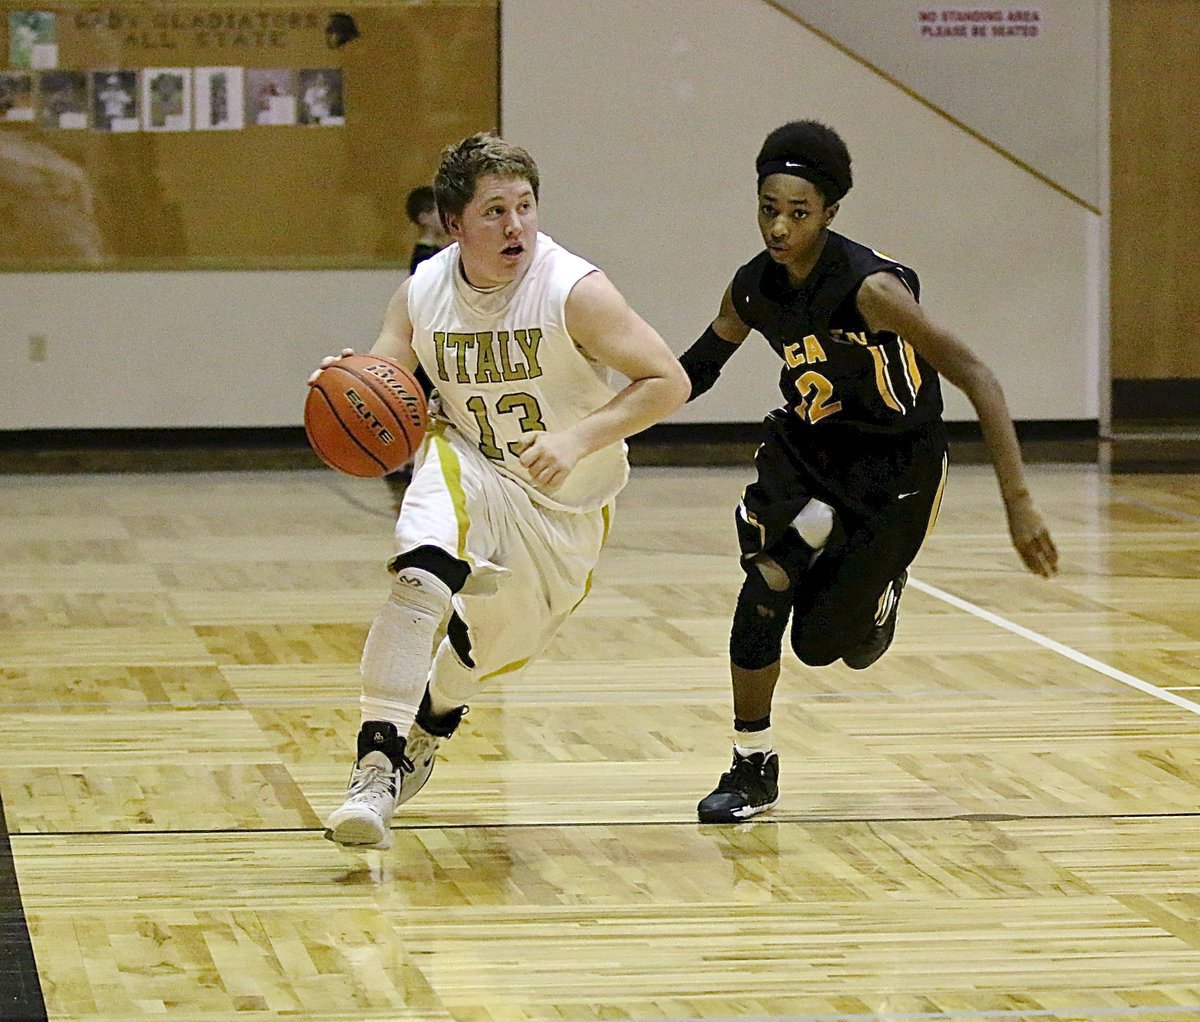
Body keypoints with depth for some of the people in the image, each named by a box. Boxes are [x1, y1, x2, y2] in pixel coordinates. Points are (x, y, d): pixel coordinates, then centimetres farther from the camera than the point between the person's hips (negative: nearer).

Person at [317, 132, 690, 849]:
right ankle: (377, 769, -34)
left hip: (567, 506, 0)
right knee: (424, 572, -32)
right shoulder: (423, 294, -12)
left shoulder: (573, 291, -24)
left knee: (496, 653, 16)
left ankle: (430, 722, 53)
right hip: (470, 467, 0)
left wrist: (579, 439, -35)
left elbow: (670, 382, -23)